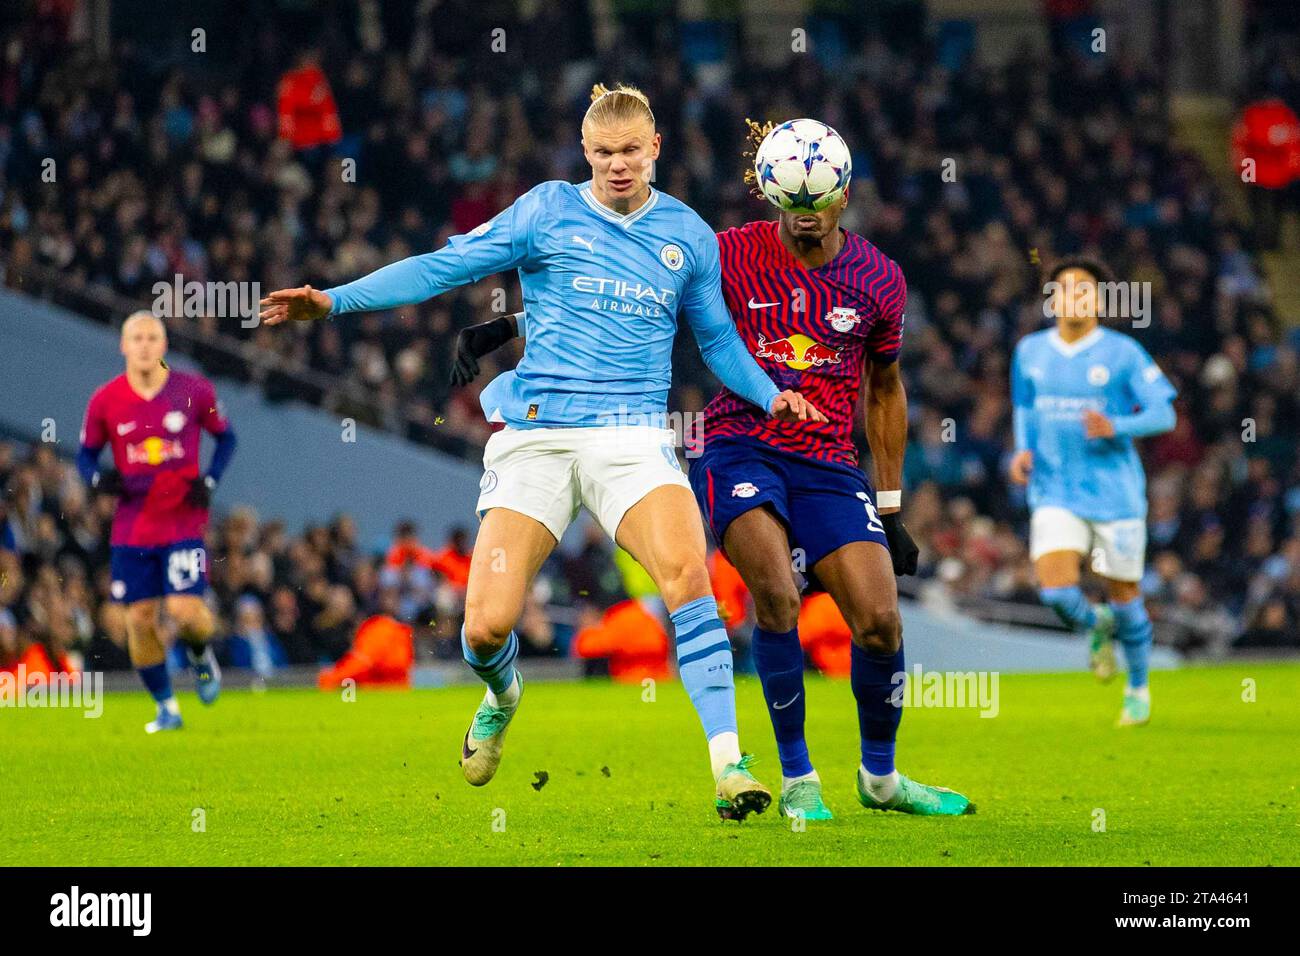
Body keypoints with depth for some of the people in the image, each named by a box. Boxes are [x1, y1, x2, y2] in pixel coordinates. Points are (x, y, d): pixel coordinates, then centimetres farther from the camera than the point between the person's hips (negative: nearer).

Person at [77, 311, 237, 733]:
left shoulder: (195, 391, -3)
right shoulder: (105, 401, -1)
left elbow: (225, 436, 10)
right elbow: (86, 453, 10)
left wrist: (209, 480, -6)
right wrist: (99, 478, -12)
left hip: (183, 521, -2)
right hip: (131, 527, 2)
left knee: (184, 609, -15)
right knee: (140, 618, -1)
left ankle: (201, 653, 21)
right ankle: (166, 707, 16)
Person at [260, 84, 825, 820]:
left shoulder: (689, 235, 11)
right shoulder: (549, 211, 4)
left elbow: (717, 338, 23)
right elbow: (446, 266, 3)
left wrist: (769, 394, 6)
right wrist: (334, 300, -5)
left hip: (632, 434, 0)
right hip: (535, 439, 0)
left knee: (686, 571, -28)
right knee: (486, 625, -9)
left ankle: (729, 763, -25)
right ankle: (503, 696, 30)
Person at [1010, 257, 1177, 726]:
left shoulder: (1123, 353, -6)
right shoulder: (1030, 352, 5)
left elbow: (1164, 414, -6)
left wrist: (1115, 428, -24)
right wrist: (1023, 450, 1)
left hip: (1115, 492, -2)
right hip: (1055, 494, 2)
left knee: (1124, 598, 6)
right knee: (1056, 591, -16)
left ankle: (1138, 688, 31)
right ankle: (1095, 625, 20)